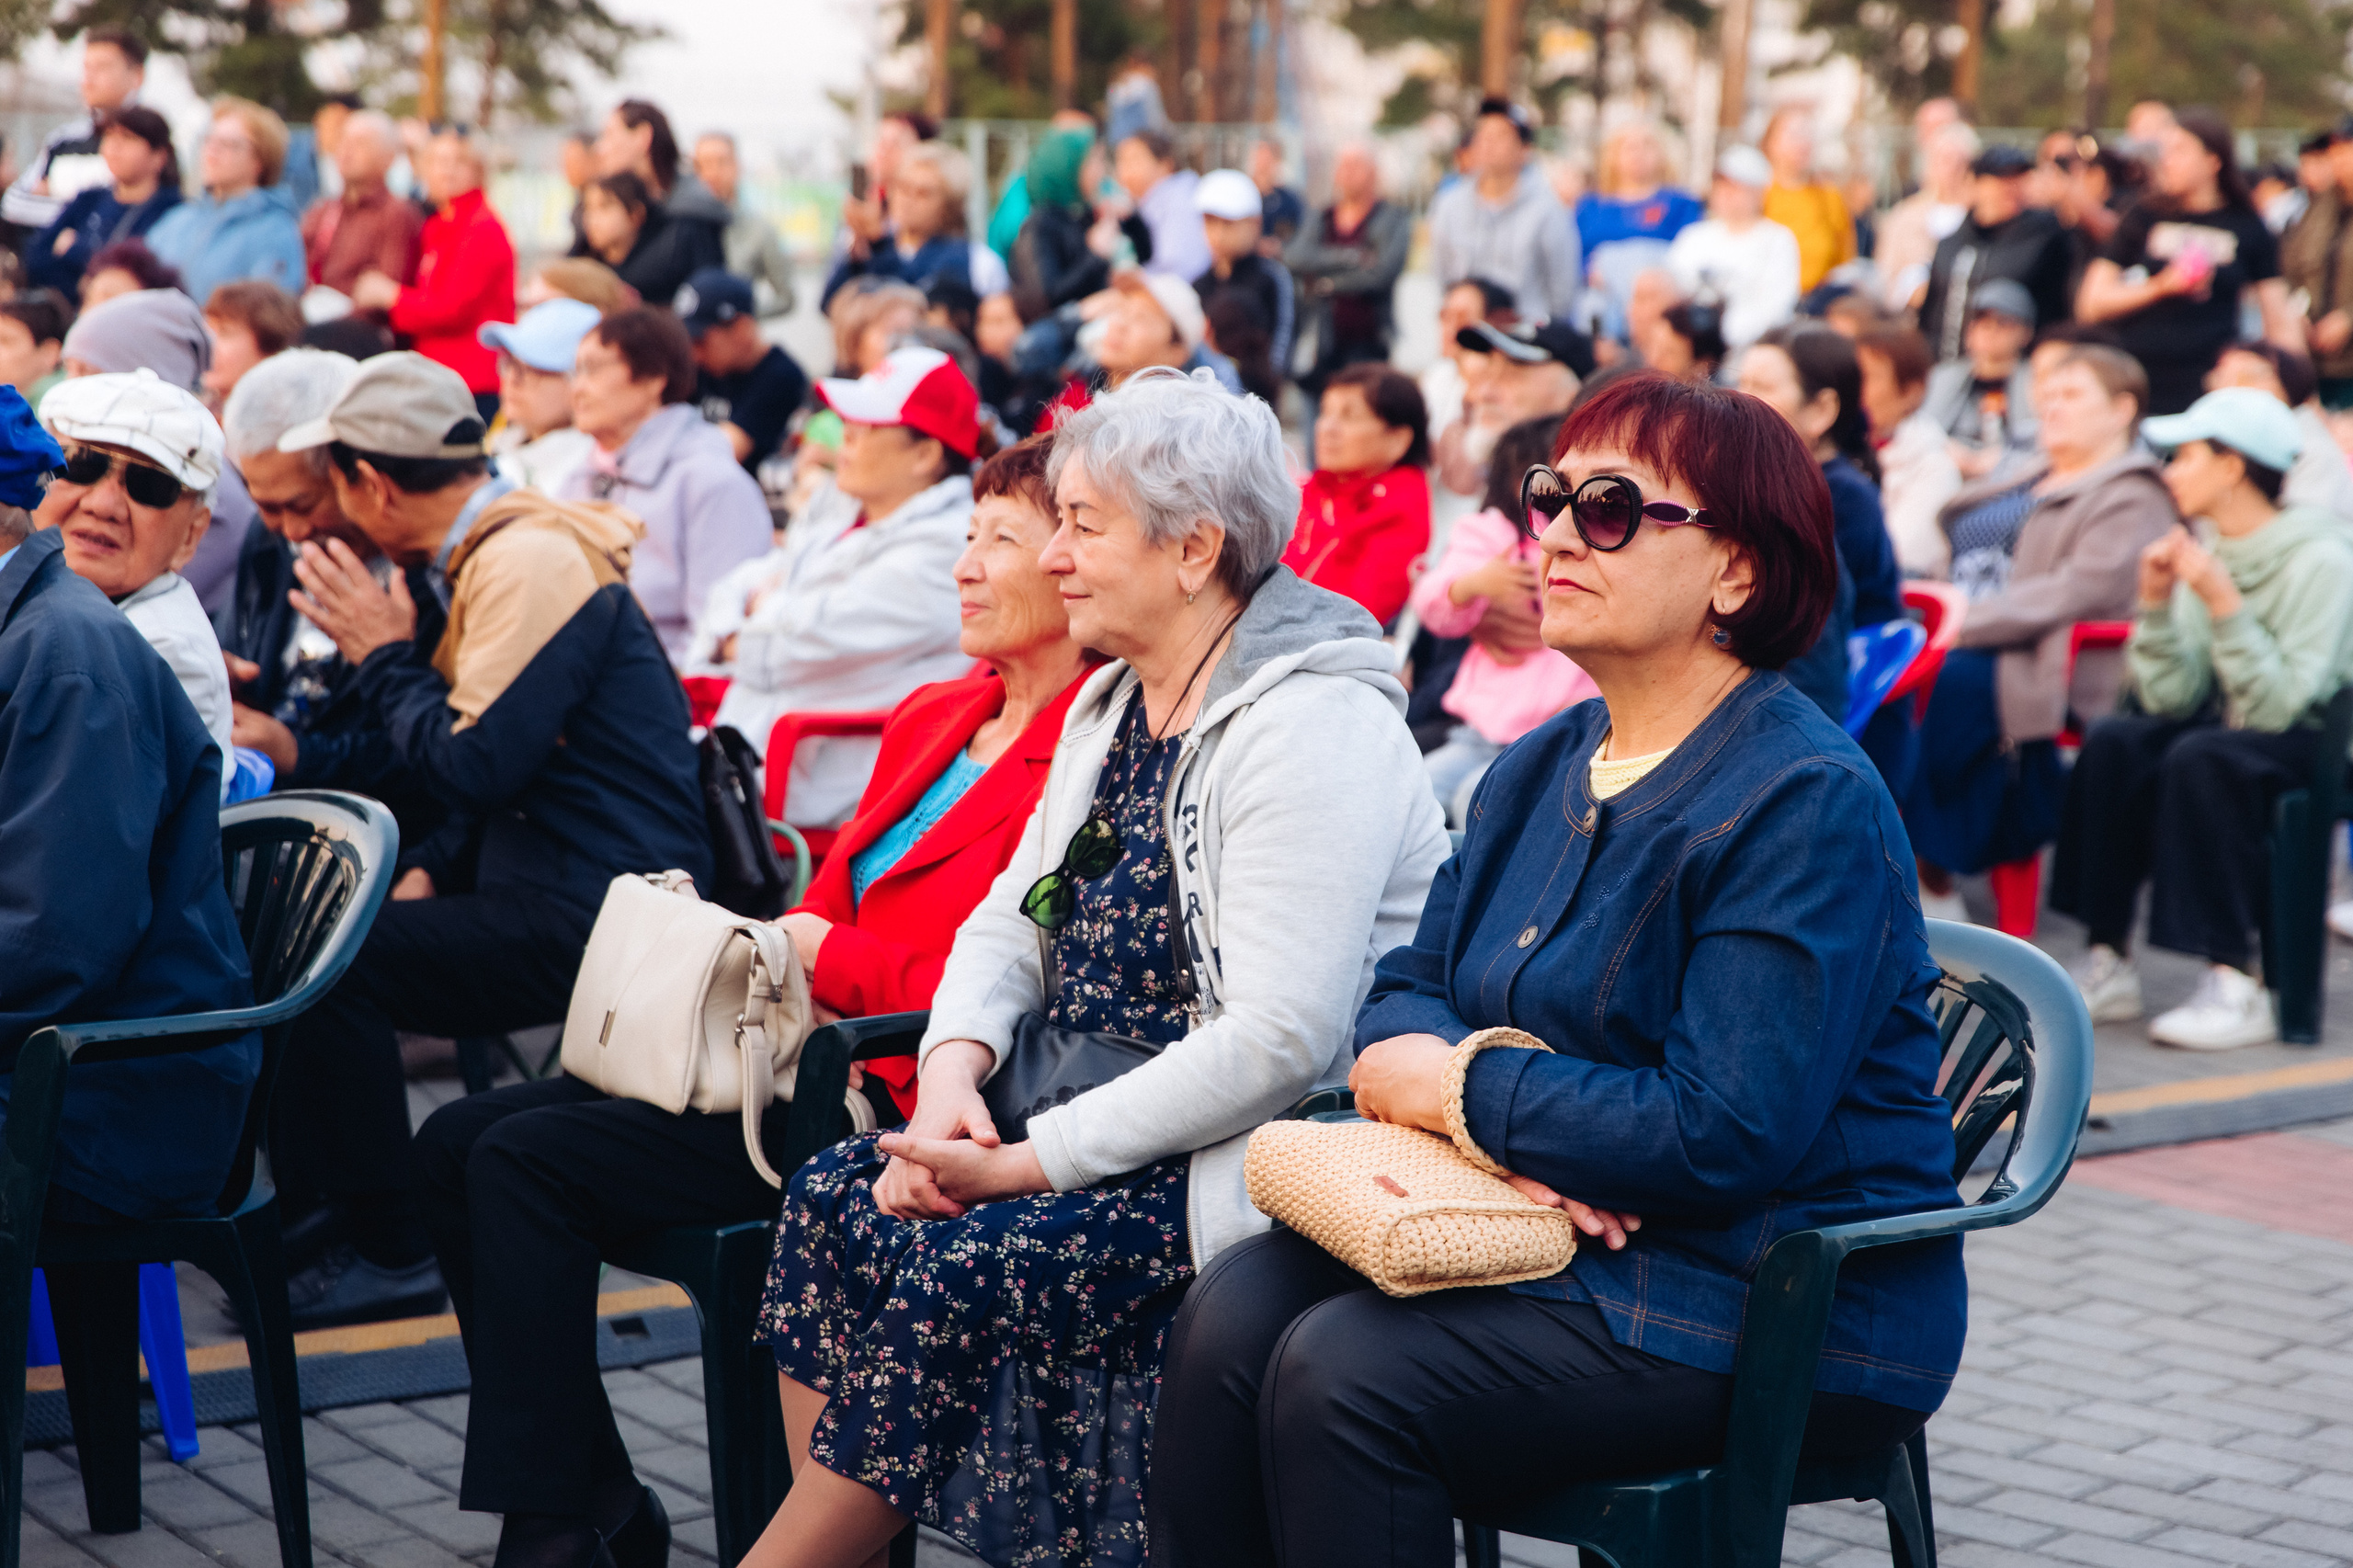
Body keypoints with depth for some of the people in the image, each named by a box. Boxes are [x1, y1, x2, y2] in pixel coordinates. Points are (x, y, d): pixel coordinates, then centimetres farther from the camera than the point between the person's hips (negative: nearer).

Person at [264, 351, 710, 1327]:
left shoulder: (531, 563, -17)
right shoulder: (482, 556, 15)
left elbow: (474, 763, -24)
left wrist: (383, 653, -9)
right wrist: (430, 871, 5)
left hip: (600, 913, -11)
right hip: (543, 888, 11)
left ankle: (390, 1254, -8)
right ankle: (319, 1225, 15)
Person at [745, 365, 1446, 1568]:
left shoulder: (1314, 730, -17)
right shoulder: (1113, 703, 13)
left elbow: (1278, 1042, -24)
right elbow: (1012, 923, 15)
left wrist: (1032, 1163, -23)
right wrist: (952, 1075, -7)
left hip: (1251, 1157, -9)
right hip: (1109, 1125, 9)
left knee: (955, 1268, -24)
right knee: (832, 1198, -9)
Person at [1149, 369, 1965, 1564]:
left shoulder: (1808, 805, -16)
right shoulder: (1540, 768, 12)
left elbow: (1726, 1135, -24)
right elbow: (1406, 987, 11)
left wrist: (1462, 1094, -12)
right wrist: (1515, 1134, -12)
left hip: (1784, 1308, -8)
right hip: (1552, 1234, 8)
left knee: (1346, 1373, -27)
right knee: (1233, 1310, -17)